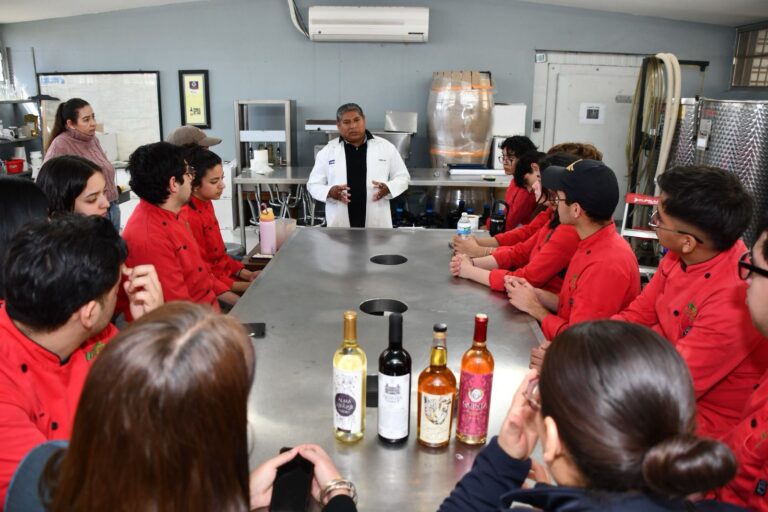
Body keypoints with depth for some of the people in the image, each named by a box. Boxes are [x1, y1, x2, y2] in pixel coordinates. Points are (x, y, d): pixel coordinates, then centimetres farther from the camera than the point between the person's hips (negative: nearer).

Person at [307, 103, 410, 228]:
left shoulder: (386, 147, 3)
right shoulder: (327, 151, 3)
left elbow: (403, 177, 9)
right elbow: (313, 184, 7)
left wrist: (388, 188, -13)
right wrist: (330, 192, -16)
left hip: (377, 223, 0)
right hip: (340, 224, 0)